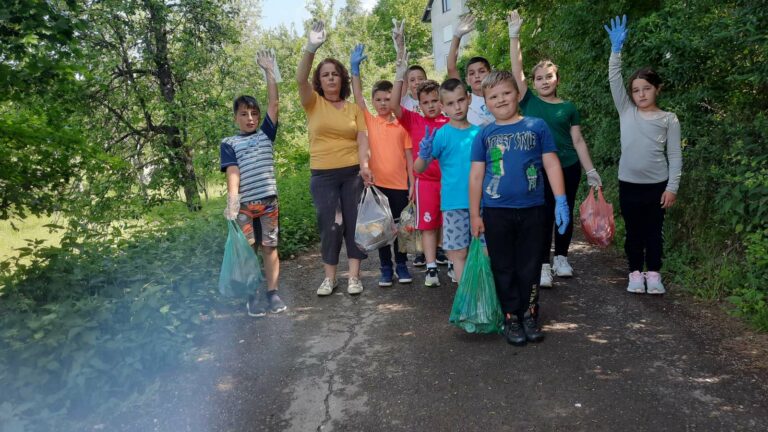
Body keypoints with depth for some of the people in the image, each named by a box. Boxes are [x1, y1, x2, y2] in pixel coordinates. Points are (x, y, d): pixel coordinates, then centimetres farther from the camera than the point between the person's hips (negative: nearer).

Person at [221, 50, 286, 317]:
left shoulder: (266, 134, 10)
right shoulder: (229, 143, 5)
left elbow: (274, 103, 4)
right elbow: (232, 172, -7)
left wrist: (269, 71, 3)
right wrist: (232, 199, -20)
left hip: (269, 201, 1)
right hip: (244, 205, -1)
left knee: (270, 247, 6)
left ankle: (273, 294, 14)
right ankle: (252, 296, 14)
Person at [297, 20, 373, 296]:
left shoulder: (354, 108, 8)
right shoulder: (313, 104, 3)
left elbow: (362, 138, -2)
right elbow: (301, 79, -14)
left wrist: (364, 165, -19)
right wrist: (311, 48, -28)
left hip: (353, 173, 1)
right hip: (322, 175, -1)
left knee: (354, 222, 3)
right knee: (329, 226, 1)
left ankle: (354, 276, 11)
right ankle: (329, 277, 14)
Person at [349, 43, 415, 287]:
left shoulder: (402, 125, 2)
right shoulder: (370, 122, 3)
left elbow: (408, 156, 3)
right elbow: (357, 97, -6)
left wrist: (412, 183, -1)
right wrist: (355, 68, -14)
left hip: (400, 184, 0)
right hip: (377, 183, 0)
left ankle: (402, 265, 23)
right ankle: (386, 268, 18)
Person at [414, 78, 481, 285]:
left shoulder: (479, 132, 5)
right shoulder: (441, 134, -5)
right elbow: (419, 169, -9)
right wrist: (424, 155, -28)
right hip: (454, 203, -3)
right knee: (459, 252, 3)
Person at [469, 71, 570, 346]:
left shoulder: (537, 126, 1)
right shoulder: (484, 135, 1)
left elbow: (551, 164, 2)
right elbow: (476, 175, 2)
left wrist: (561, 201, -3)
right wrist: (474, 215, 1)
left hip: (532, 209, 0)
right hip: (496, 212, 0)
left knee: (529, 267, 11)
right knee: (504, 269, 9)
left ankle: (529, 315, 26)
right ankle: (511, 317, 23)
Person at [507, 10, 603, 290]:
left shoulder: (568, 107, 4)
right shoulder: (528, 101, 1)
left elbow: (578, 141, 6)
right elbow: (516, 69, -6)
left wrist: (591, 171, 2)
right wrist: (514, 35, -12)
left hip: (568, 168, 2)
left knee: (565, 213, 10)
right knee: (544, 216, 1)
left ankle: (561, 257, 27)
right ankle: (544, 265, 9)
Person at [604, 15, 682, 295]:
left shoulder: (668, 119, -1)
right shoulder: (626, 112, 2)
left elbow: (675, 156, -1)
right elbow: (614, 80, -6)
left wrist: (672, 187, -7)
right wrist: (616, 50, -16)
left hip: (657, 184, -1)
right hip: (629, 183, 1)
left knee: (654, 230, 8)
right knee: (633, 231, 10)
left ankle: (654, 274, 21)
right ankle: (635, 273, 21)